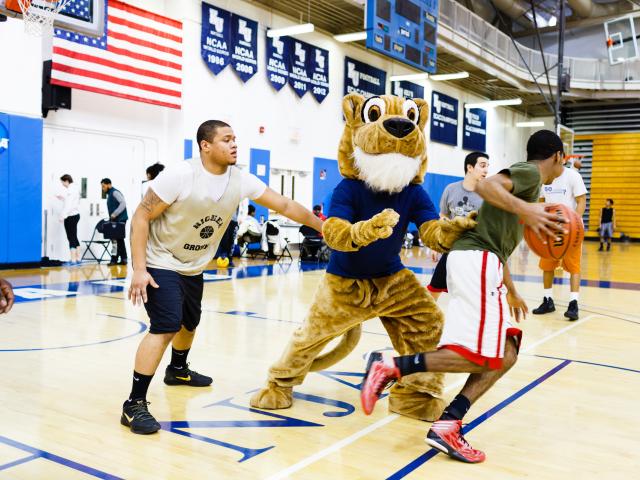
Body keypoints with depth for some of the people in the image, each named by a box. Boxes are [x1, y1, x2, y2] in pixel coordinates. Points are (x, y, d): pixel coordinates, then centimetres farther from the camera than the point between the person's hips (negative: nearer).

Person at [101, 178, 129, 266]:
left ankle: (114, 259, -6)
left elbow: (123, 203, -20)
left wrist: (114, 214, -21)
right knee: (119, 239, 9)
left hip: (120, 219, -10)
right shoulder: (109, 194, 20)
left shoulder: (115, 192, -8)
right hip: (115, 220, 10)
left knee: (118, 239, -8)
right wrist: (111, 217, 9)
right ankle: (123, 259, 11)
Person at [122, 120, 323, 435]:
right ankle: (134, 405, -14)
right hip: (160, 263, -7)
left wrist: (322, 226, -7)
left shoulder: (240, 180, -10)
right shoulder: (179, 175, -26)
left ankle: (177, 370, 52)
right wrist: (139, 269, -28)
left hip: (193, 267, 7)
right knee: (166, 326, -21)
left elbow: (284, 205, -4)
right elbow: (141, 216, -22)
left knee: (189, 323, 23)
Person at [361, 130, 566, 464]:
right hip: (476, 261, -10)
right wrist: (525, 209, -31)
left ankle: (447, 425, -7)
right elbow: (485, 185, -19)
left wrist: (511, 292, 40)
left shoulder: (525, 180, 30)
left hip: (478, 262, 10)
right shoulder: (530, 173, 2)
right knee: (480, 356, -14)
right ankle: (390, 366, -16)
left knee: (503, 355, 3)